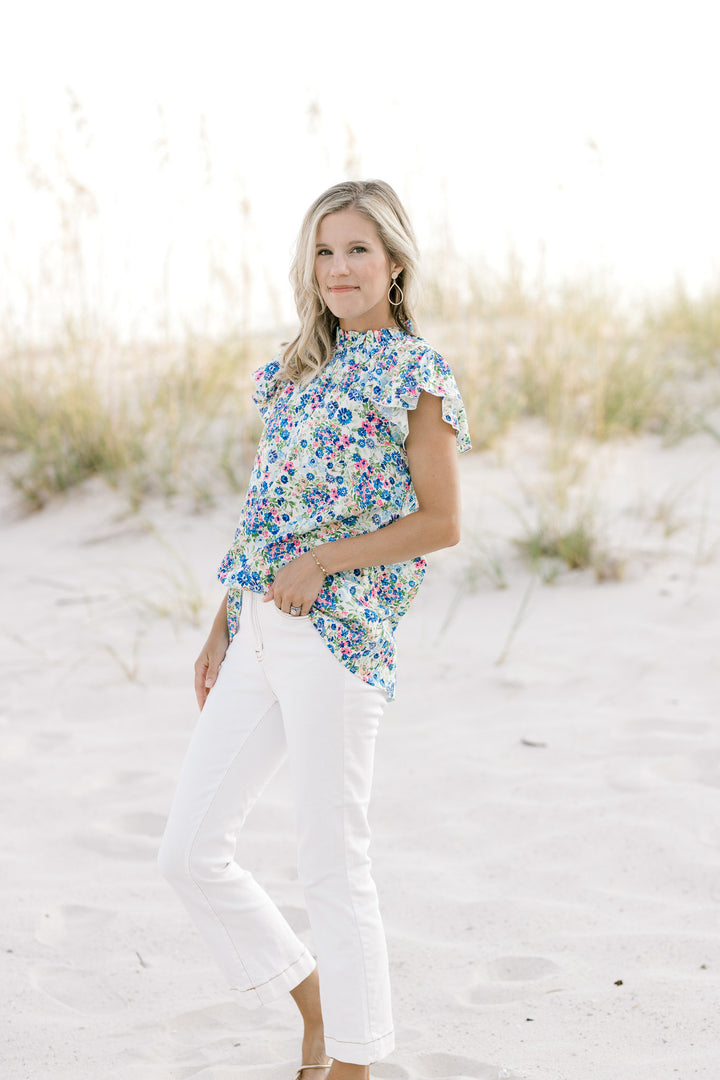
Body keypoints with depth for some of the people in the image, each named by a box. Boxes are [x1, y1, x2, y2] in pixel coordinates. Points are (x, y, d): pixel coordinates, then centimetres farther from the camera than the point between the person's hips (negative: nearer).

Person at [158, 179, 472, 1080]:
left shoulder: (418, 377, -4)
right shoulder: (297, 368, 16)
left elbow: (440, 522, -7)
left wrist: (322, 561, -16)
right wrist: (222, 630, 16)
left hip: (339, 634, -7)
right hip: (258, 633, 7)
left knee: (331, 862, -1)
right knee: (189, 850, 5)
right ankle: (313, 1001, 23)